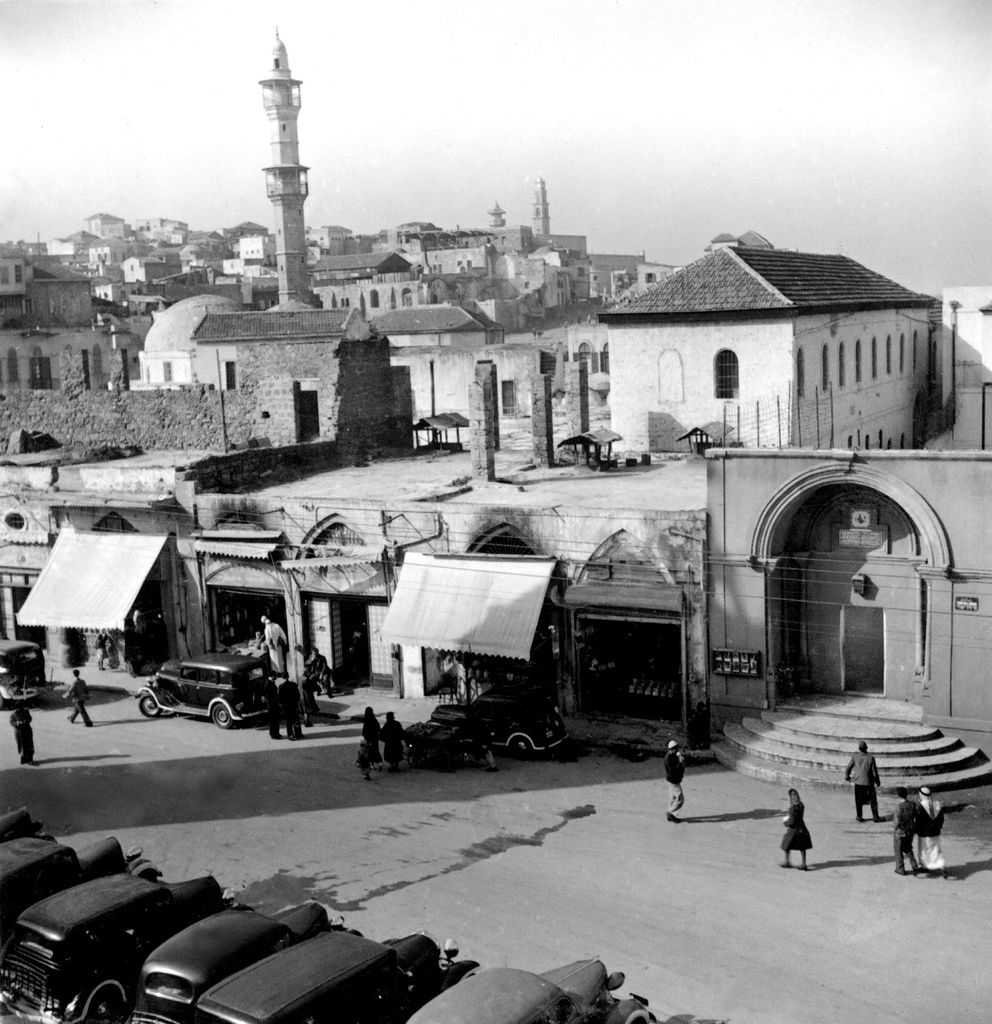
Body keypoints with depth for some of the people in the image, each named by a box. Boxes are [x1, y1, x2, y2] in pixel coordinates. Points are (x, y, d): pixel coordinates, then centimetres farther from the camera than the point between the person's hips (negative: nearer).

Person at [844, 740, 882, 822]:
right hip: (868, 782, -1)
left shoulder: (854, 757, -9)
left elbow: (849, 767, -1)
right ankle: (875, 817, 14)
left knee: (858, 800, 13)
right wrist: (877, 781, 8)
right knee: (873, 800, 12)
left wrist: (847, 776, 17)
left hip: (858, 781, 1)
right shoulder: (870, 758, -13)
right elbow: (874, 771, -7)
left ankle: (859, 816, 17)